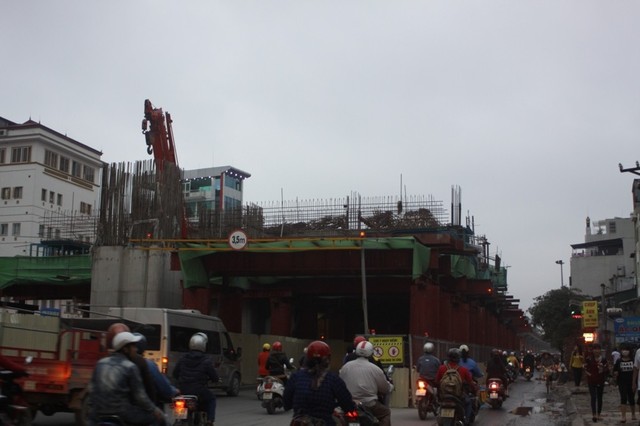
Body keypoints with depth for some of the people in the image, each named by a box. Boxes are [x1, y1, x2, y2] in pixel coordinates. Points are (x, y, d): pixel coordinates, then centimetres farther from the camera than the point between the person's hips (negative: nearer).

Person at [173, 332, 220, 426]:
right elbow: (214, 376, -5)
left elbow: (175, 374, 11)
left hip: (183, 390, 4)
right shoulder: (206, 361, -9)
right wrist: (217, 379, 19)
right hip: (199, 391, -4)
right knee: (211, 399, 23)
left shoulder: (183, 358, 5)